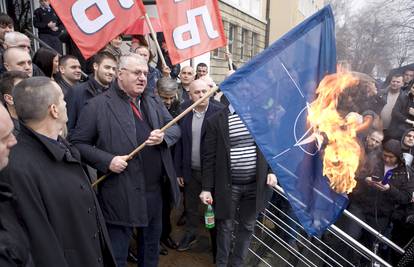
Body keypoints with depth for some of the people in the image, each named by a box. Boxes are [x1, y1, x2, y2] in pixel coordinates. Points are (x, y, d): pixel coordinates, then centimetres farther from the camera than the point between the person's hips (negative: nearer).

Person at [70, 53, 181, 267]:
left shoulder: (154, 102, 9)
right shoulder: (98, 105, -9)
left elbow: (175, 128, 10)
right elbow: (78, 143, -7)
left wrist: (164, 136, -12)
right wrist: (107, 161, -20)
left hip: (155, 188, 6)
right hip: (120, 193, -5)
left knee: (152, 246, 25)